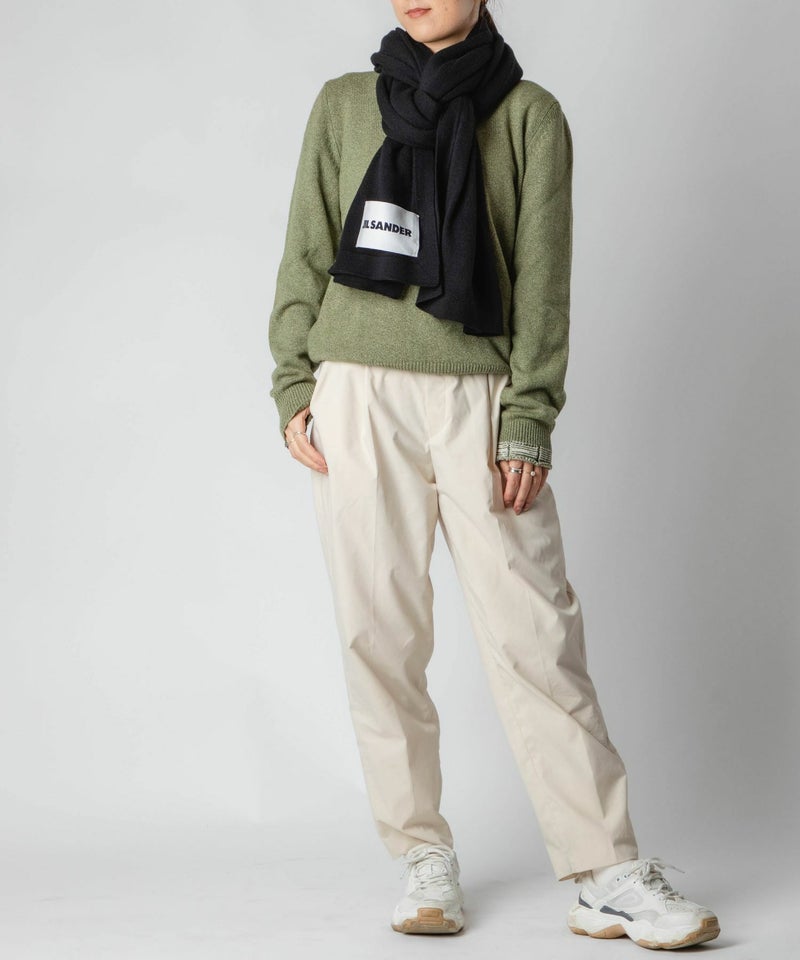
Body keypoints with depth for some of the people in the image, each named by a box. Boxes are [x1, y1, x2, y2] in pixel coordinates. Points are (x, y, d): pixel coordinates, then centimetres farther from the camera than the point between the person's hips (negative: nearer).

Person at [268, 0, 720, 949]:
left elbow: (542, 279, 2)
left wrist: (528, 422, -6)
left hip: (479, 398, -1)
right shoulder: (344, 104, 12)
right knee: (380, 632, 0)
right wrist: (294, 387, 1)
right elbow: (307, 256, 12)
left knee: (534, 632, -7)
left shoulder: (530, 113, 8)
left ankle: (605, 874, -5)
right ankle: (423, 858, 10)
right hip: (359, 397, 2)